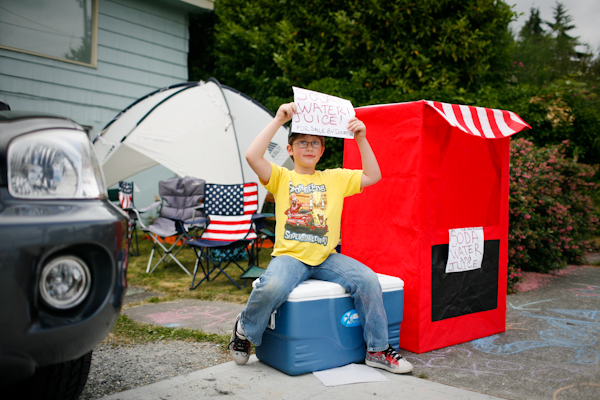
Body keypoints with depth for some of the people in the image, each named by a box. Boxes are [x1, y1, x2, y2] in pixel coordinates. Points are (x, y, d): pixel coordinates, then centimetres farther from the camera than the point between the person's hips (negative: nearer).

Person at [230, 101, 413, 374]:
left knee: (368, 280, -21)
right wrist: (278, 120, -11)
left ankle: (378, 350, -1)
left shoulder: (336, 178, 16)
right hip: (290, 255, -3)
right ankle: (244, 329, 0)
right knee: (273, 287, -35)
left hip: (326, 257, 3)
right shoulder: (281, 177, 7)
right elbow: (252, 156, -10)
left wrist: (361, 139, 2)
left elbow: (373, 176, 11)